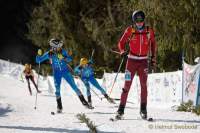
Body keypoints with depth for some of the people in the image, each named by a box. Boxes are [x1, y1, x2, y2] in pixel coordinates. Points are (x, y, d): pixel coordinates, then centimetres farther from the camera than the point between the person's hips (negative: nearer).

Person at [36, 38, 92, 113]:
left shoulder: (62, 51, -6)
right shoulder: (49, 54, -7)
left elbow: (70, 59, -6)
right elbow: (38, 60, -1)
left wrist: (63, 58, -24)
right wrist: (39, 54, -21)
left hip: (66, 71, 0)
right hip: (56, 73, 0)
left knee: (74, 86, -3)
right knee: (57, 89, -5)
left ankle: (83, 101, 2)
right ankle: (59, 107, 4)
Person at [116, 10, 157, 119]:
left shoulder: (149, 32, 0)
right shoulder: (130, 30, -5)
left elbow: (153, 43, 16)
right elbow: (121, 43, 2)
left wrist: (153, 57, 13)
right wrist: (123, 51, -19)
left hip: (143, 61, 1)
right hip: (132, 60, -1)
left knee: (144, 85, -5)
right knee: (127, 85, -5)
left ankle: (143, 109, 4)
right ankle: (121, 110, -3)